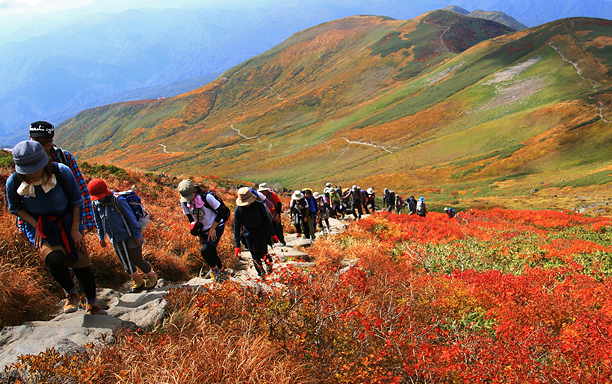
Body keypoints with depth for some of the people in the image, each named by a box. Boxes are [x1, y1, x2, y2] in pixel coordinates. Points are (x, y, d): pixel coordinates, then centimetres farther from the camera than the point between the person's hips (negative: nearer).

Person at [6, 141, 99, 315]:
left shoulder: (62, 172, -20)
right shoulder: (14, 182, -17)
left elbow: (76, 201, -5)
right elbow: (16, 208, 2)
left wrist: (75, 229, -6)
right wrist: (36, 226, -11)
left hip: (67, 223, 0)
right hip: (40, 229, 0)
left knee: (81, 264, 2)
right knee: (54, 259, -27)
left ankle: (91, 302, 29)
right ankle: (71, 293, 5)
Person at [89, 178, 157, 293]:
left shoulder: (117, 201, -20)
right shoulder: (96, 204, -2)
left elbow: (131, 217, -14)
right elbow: (99, 222, 14)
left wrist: (137, 234, -10)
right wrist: (101, 237, 16)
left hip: (130, 236, -6)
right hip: (116, 239, 6)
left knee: (137, 260, -1)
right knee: (125, 263, 11)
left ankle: (152, 276, 24)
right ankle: (138, 283, 30)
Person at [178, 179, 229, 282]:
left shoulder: (206, 197, -23)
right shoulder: (184, 202, -7)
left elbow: (221, 210, -15)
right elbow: (190, 218, 9)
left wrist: (213, 228, -15)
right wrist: (198, 234, 6)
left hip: (216, 228, -6)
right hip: (204, 231, 6)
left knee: (205, 250, -23)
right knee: (211, 254, 9)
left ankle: (214, 269, 3)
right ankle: (222, 270, 35)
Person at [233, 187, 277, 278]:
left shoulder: (259, 205, -15)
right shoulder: (238, 210, -13)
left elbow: (267, 219, -3)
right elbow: (236, 228, -8)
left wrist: (272, 234, 0)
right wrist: (237, 245, -9)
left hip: (261, 231, -1)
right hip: (249, 234, 2)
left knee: (263, 252, -10)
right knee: (254, 255, 6)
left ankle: (269, 264, 20)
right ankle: (261, 272, 25)